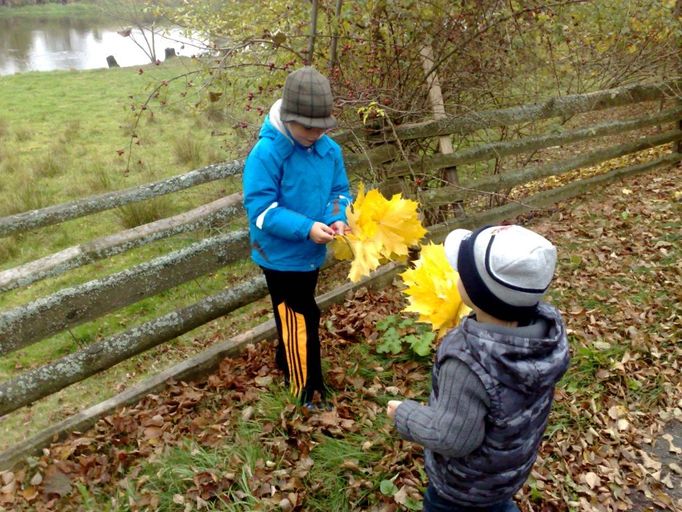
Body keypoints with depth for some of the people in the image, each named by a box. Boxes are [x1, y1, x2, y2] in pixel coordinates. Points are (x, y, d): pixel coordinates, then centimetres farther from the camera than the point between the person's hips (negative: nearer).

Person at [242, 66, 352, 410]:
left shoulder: (329, 149, -2)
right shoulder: (266, 153, -22)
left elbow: (339, 191, 7)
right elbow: (260, 208, -23)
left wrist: (338, 218, -15)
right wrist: (306, 228, -30)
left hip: (311, 253, 7)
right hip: (281, 256, -6)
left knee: (291, 317, 24)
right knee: (301, 322, 0)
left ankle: (287, 366, 46)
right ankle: (309, 394, 16)